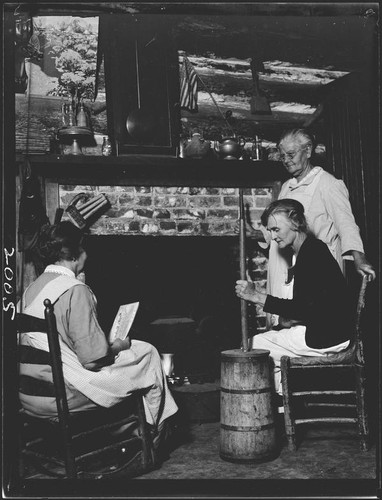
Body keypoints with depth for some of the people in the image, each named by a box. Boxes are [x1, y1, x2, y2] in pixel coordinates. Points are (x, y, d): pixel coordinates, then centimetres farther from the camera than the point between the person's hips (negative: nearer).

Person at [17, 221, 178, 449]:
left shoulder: (32, 288, 6)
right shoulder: (75, 290, -19)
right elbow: (93, 360, -21)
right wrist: (118, 347, 0)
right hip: (60, 395, -9)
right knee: (147, 353, 5)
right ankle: (155, 430, 26)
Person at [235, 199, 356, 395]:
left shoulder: (313, 252, -17)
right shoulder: (308, 251, 14)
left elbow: (306, 309, -24)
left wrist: (257, 297, -23)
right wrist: (290, 319, -1)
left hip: (329, 337, -10)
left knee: (255, 345, -4)